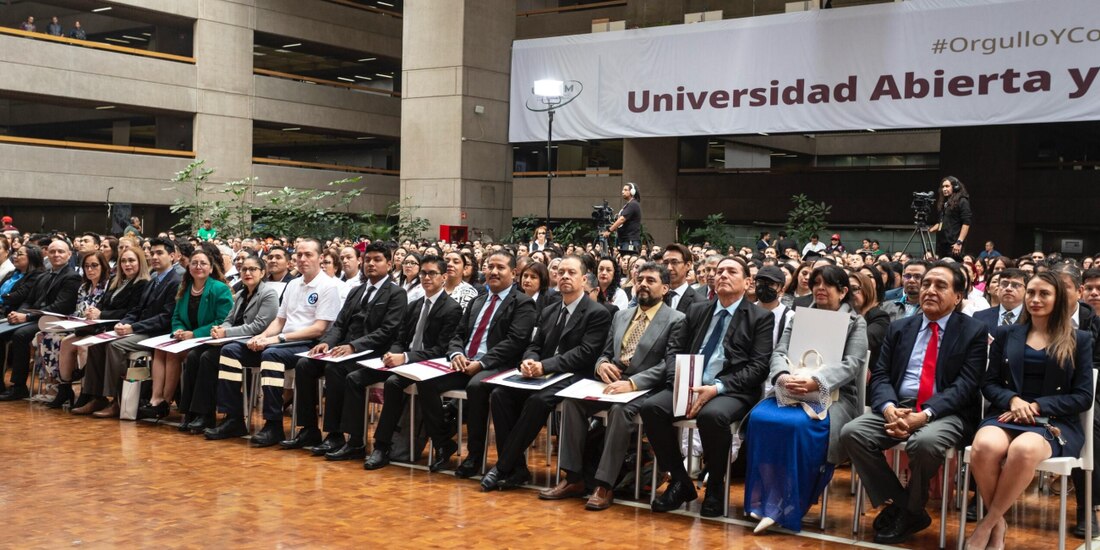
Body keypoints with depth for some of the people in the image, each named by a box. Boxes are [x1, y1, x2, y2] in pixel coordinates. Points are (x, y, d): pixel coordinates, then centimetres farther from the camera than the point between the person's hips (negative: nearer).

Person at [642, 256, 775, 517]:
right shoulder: (697, 312, 20)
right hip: (690, 386, 4)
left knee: (712, 415, -37)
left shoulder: (761, 317, 7)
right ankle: (680, 481, -6)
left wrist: (717, 388, -18)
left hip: (732, 391, -4)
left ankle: (715, 487, -11)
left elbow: (758, 367, -4)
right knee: (651, 407, -23)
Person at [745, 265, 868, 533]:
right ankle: (766, 502, -23)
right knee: (760, 418, -29)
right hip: (791, 389, 4)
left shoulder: (856, 322, 6)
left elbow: (851, 364, -9)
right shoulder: (799, 316, 18)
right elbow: (779, 352, 7)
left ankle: (787, 509, -25)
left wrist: (815, 382, -26)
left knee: (798, 425, -36)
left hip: (833, 394, -4)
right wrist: (783, 376, -18)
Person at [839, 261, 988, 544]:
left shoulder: (974, 331, 3)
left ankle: (910, 511, -7)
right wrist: (889, 408, -16)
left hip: (946, 413, -4)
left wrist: (925, 414, -23)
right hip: (897, 407, 4)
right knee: (851, 433, -22)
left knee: (924, 442, -37)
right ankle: (896, 505, -6)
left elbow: (965, 385, -8)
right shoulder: (899, 328, 16)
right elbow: (880, 375, 8)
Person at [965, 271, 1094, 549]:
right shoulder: (1005, 334, 16)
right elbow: (989, 383, 12)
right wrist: (1013, 400, -10)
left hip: (1055, 423, -2)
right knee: (984, 447, -37)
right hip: (1006, 415, 2)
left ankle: (987, 524, -20)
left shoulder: (1080, 340, 11)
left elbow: (1083, 397, 4)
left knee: (1024, 450, -40)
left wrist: (1037, 406, -10)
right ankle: (999, 523, -14)